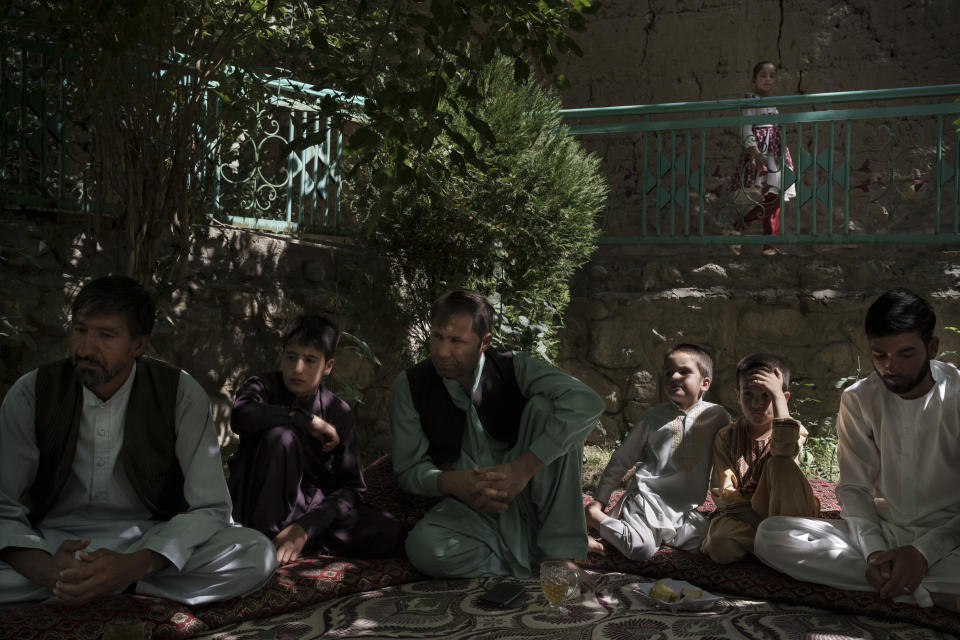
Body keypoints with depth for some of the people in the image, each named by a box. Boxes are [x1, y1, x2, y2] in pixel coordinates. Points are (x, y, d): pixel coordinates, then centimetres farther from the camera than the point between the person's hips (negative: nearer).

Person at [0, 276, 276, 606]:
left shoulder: (180, 394, -10)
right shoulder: (31, 393, -6)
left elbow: (208, 507, -13)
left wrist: (133, 566, -31)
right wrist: (47, 571, -31)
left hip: (150, 543, 1)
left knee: (256, 554, -28)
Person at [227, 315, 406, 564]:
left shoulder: (338, 412, -3)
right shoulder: (264, 386, -7)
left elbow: (352, 487, -9)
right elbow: (241, 416, -33)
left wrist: (305, 527, -24)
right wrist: (309, 421, -26)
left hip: (310, 504, 2)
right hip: (262, 505, -2)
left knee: (390, 534, -20)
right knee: (280, 436, -31)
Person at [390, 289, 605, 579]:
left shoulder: (513, 368, -9)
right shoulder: (410, 386, -5)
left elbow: (587, 403, -23)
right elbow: (408, 469, -2)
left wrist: (524, 467, -30)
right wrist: (452, 483, -24)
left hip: (526, 497, 0)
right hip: (468, 507, 0)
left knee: (543, 406, -24)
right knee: (423, 546, -33)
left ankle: (560, 550, -23)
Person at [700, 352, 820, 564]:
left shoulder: (794, 430, 0)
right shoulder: (726, 436, 5)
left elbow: (785, 448, -28)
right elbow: (723, 493, -3)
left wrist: (777, 397, -26)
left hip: (782, 511, -1)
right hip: (743, 515, 1)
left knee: (780, 463, -27)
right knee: (720, 547, -32)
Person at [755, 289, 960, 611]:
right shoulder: (858, 399, 1)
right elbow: (854, 487, 0)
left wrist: (925, 551, -22)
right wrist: (874, 550, -18)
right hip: (881, 530, 5)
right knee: (770, 534, -22)